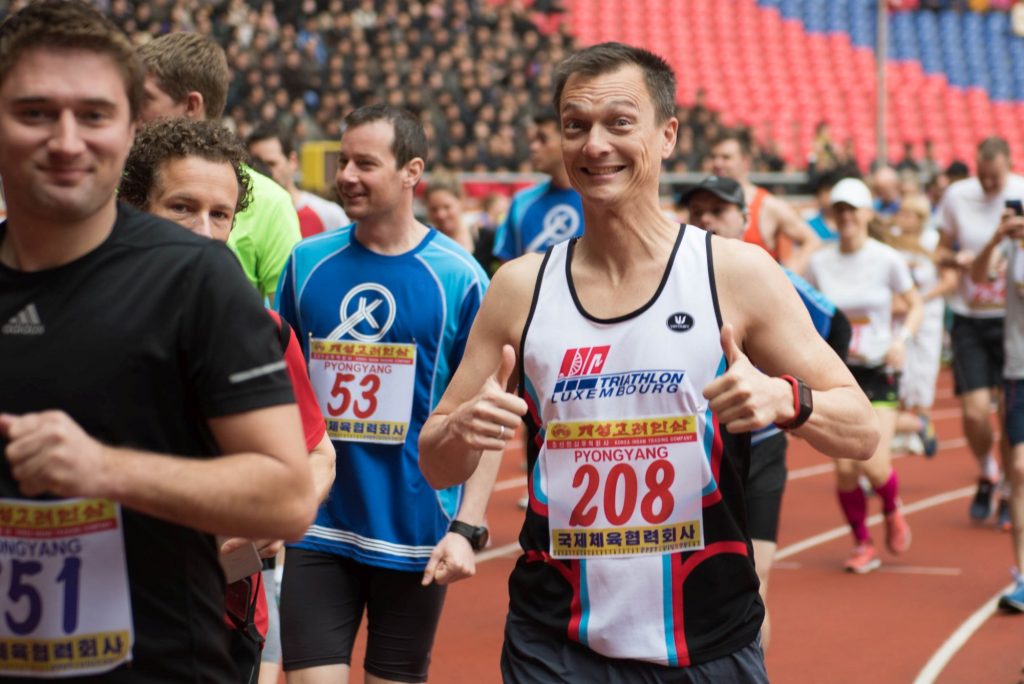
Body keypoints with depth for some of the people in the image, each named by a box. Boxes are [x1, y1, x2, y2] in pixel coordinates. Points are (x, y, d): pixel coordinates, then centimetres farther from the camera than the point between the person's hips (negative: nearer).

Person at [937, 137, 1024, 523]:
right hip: (968, 318, 1)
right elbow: (942, 251, 10)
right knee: (974, 411, -5)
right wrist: (956, 259, -12)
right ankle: (987, 477, 24)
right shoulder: (956, 196, 0)